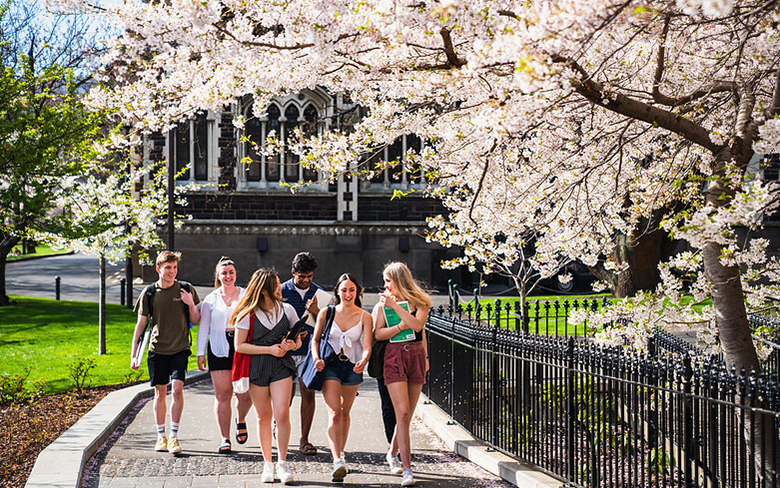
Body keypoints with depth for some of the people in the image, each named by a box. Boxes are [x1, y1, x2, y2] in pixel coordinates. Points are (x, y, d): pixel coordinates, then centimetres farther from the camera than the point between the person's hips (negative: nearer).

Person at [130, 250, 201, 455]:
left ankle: (174, 436, -5)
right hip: (157, 350, 1)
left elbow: (195, 321, 7)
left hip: (180, 348, -1)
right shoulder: (149, 294, 1)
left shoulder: (186, 290, 0)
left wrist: (191, 305, -13)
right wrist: (134, 354, 2)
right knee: (160, 392, 7)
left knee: (177, 389, -13)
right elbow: (140, 324, 6)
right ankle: (161, 436, 19)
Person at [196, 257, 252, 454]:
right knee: (222, 394, -4)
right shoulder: (211, 299, 11)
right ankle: (225, 439, 3)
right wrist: (200, 353, 6)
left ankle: (240, 420, 28)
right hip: (219, 349, 0)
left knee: (245, 394, -5)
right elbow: (203, 327, 13)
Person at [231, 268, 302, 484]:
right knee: (264, 417, 5)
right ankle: (267, 464, 17)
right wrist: (269, 349, -12)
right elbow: (239, 346, -5)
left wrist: (290, 345, -9)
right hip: (256, 367, -1)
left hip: (281, 365, 1)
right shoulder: (247, 314, -2)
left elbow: (298, 341, 15)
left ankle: (282, 463, -5)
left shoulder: (287, 310, 7)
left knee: (282, 413, -13)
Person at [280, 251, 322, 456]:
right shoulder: (282, 291, 0)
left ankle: (304, 439, 3)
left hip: (309, 350, 1)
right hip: (287, 350, -1)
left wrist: (316, 311, -16)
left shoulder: (318, 292, 6)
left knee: (308, 393, -5)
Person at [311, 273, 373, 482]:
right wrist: (316, 358, -10)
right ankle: (337, 461, -26)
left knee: (345, 412, 15)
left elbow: (367, 346, -10)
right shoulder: (326, 313, -2)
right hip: (330, 365, -2)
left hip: (352, 366, 2)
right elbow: (315, 339, 8)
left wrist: (364, 360, -31)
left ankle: (341, 452, 34)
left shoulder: (365, 317, -3)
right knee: (334, 412, -16)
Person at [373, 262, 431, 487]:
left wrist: (395, 306, -15)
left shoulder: (420, 301, 4)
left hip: (416, 356, 1)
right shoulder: (384, 302, 7)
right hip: (394, 357, -1)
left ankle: (393, 453, 34)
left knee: (407, 415, 6)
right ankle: (407, 470, -14)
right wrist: (400, 326, -13)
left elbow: (417, 325, -14)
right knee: (402, 413, -12)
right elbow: (378, 334, 1)